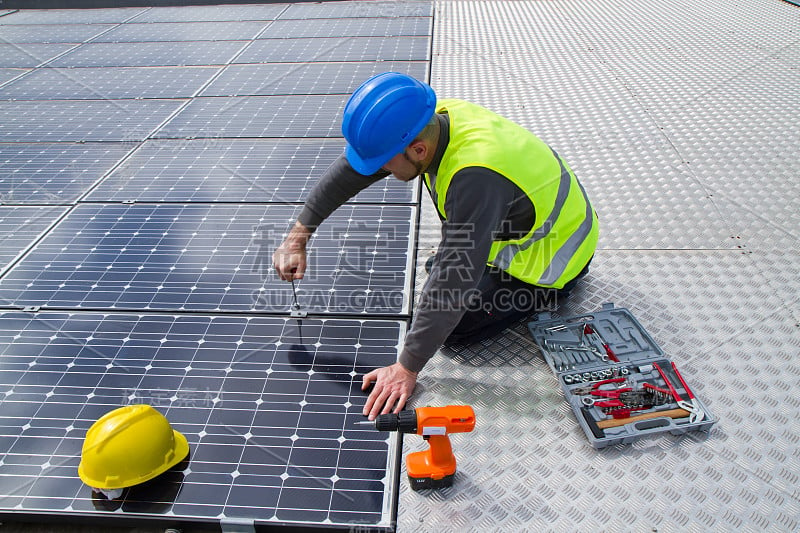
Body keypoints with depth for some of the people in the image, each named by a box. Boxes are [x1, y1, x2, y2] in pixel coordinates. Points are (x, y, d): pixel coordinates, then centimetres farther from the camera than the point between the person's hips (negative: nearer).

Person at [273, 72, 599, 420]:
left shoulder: (475, 178, -41)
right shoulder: (433, 118, -16)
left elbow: (455, 281, -39)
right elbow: (350, 169, -6)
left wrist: (407, 368, -31)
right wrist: (297, 237, -4)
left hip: (552, 257, -8)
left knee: (455, 325, -10)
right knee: (439, 271, 14)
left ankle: (556, 288, 4)